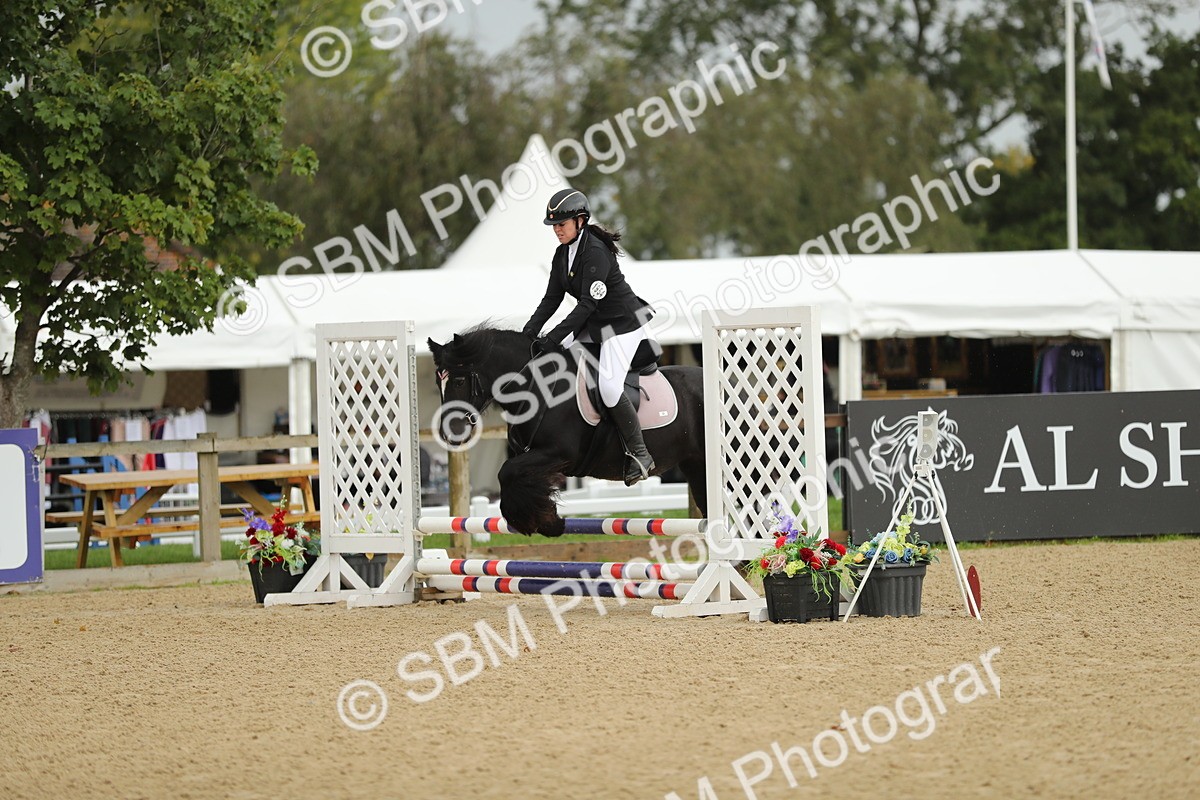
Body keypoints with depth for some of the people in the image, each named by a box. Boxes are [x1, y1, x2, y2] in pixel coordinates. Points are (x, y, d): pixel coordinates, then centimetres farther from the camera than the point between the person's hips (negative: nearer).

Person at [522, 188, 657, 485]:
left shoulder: (595, 252, -24)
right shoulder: (563, 253, 4)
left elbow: (588, 303, -27)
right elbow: (552, 298, 7)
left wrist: (553, 337, -29)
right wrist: (530, 331, -6)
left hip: (622, 324, -10)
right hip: (593, 324, 10)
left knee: (609, 387, -21)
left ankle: (640, 455, -11)